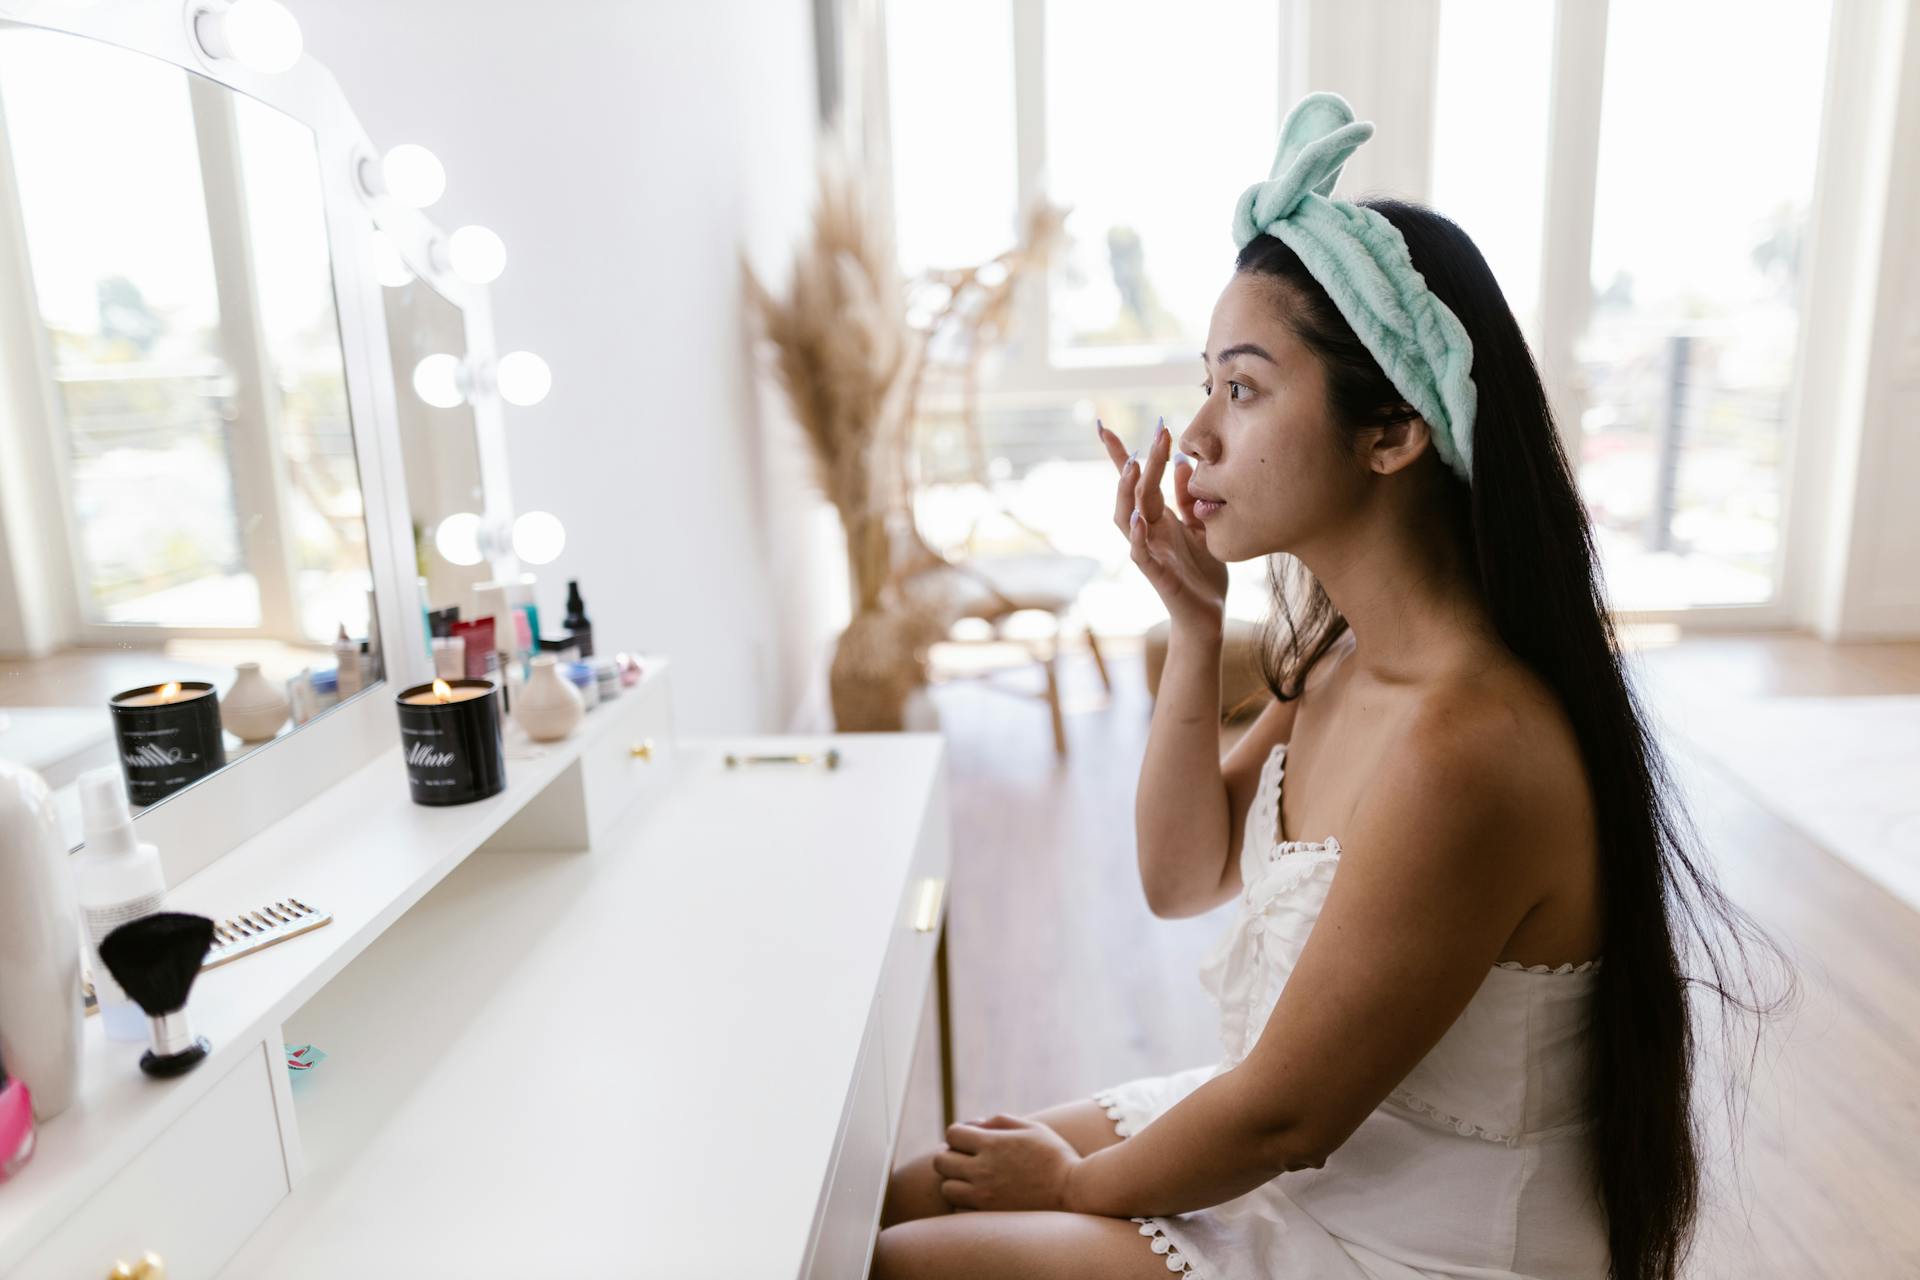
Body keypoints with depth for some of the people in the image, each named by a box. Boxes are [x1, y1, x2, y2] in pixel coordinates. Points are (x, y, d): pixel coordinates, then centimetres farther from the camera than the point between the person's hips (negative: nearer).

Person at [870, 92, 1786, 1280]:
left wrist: (1078, 1184, -4)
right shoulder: (1351, 653, -6)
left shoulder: (1463, 747, -33)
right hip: (1299, 1152, 7)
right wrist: (1194, 627, -11)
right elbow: (1181, 877, 2)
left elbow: (1283, 1119, -23)